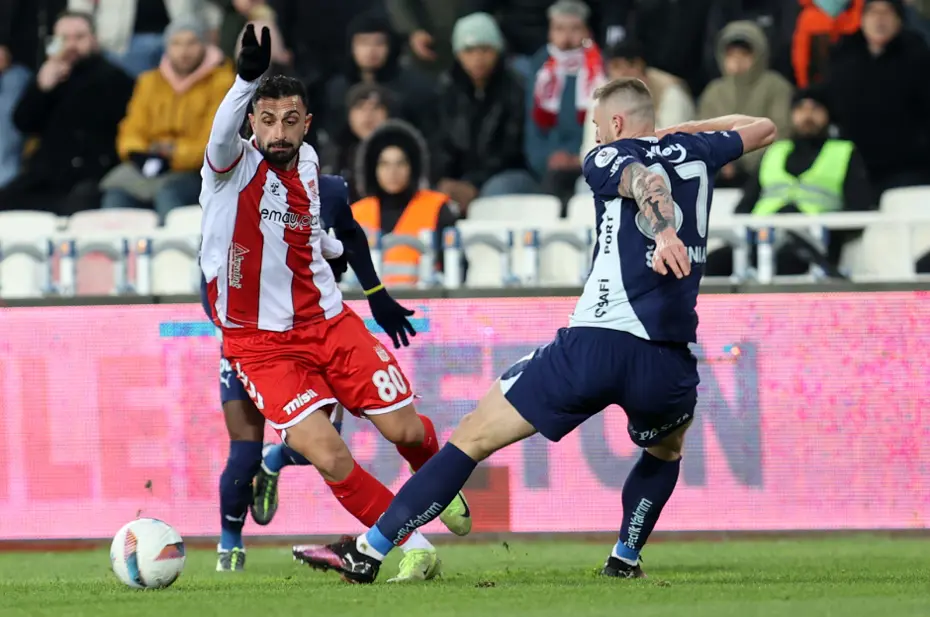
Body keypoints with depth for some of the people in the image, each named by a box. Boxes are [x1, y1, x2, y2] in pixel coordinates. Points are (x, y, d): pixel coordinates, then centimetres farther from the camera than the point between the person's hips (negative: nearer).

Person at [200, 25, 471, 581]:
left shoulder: (306, 162, 5)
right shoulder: (235, 165, -14)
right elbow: (222, 138, -40)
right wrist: (248, 80, -59)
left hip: (328, 322, 5)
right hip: (260, 343, -5)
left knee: (406, 430, 1)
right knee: (328, 456, -21)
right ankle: (413, 545, -3)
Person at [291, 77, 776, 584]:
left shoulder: (606, 159, 6)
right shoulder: (695, 151, 18)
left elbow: (645, 180, -18)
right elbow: (763, 129, 36)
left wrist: (664, 231, -37)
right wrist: (691, 127, 44)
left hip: (594, 346, -4)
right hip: (669, 363, 4)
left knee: (474, 436, 3)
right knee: (666, 447, 38)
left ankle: (368, 551, 0)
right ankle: (625, 558, 27)